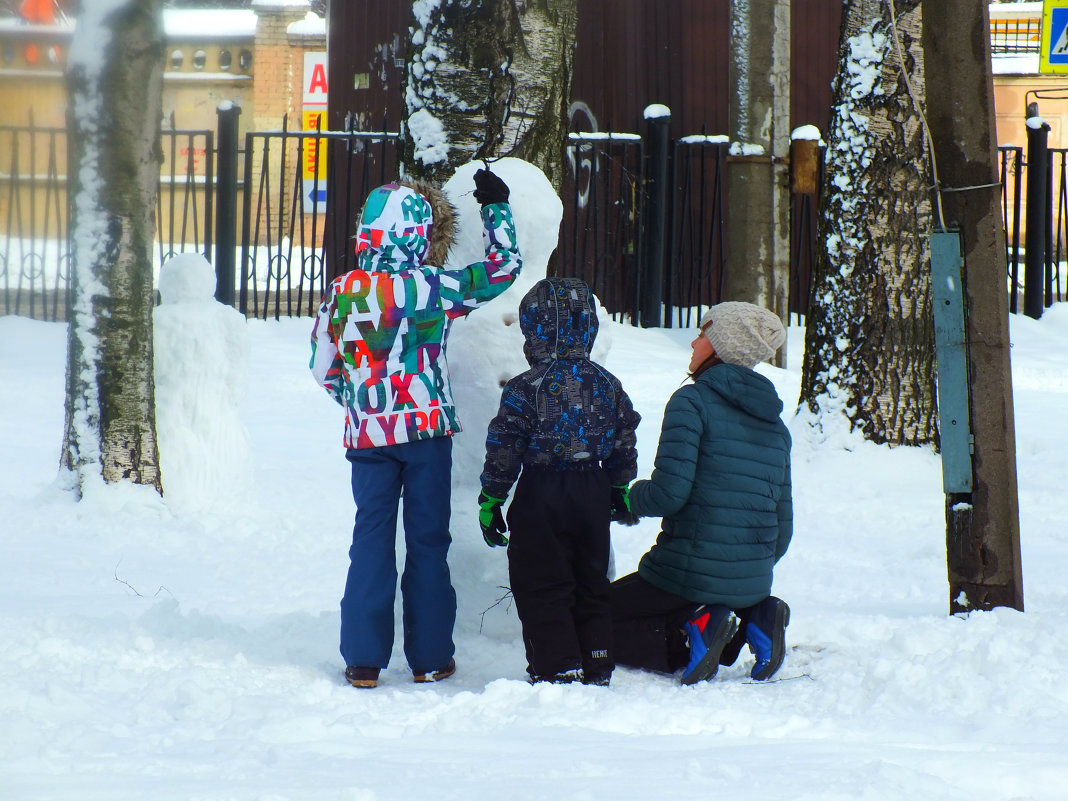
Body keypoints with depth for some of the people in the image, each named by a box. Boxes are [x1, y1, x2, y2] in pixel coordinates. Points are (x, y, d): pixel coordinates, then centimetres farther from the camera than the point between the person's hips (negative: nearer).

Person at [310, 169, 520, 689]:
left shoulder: (344, 292, -3)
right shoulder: (434, 288, -10)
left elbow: (323, 367, 5)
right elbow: (503, 267, 4)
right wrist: (495, 207, 16)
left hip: (367, 433, 2)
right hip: (427, 429, -2)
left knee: (371, 538, 8)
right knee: (427, 541, 7)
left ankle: (363, 659, 5)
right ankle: (429, 657, 12)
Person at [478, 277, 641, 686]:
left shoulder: (524, 389, -12)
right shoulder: (607, 384, 3)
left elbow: (504, 450, -10)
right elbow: (624, 443, 10)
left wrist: (491, 499, -1)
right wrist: (620, 489, 23)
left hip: (542, 498, -5)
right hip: (593, 495, 5)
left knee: (542, 589, 2)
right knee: (591, 583, 15)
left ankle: (557, 669, -2)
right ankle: (596, 667, 17)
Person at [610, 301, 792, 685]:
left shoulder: (693, 401, -10)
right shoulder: (775, 425, 11)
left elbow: (670, 492, -19)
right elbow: (782, 527, 14)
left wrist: (634, 496, 3)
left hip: (689, 575, -7)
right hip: (753, 583, 7)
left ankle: (692, 633, -12)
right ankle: (751, 620, 4)